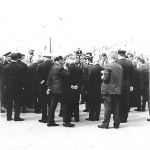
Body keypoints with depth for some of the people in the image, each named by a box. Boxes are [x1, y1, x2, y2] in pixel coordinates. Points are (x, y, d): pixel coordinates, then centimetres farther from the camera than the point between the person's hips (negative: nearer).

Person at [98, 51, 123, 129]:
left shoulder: (108, 66, -13)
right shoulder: (120, 67, 6)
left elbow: (105, 78, -15)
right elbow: (121, 78, 10)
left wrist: (103, 76, 4)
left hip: (108, 90, -5)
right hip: (117, 90, 5)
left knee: (108, 108, 0)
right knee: (116, 108, 10)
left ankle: (105, 124, 6)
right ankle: (116, 124, 15)